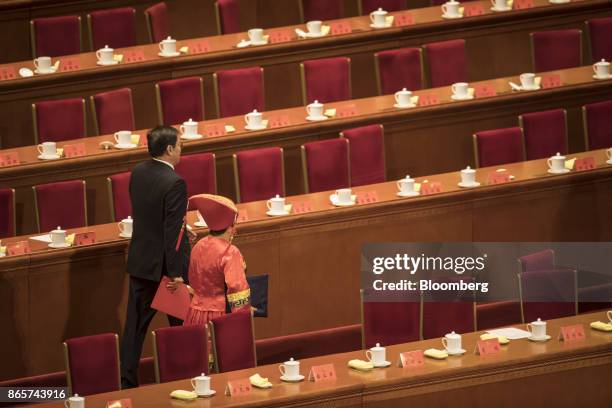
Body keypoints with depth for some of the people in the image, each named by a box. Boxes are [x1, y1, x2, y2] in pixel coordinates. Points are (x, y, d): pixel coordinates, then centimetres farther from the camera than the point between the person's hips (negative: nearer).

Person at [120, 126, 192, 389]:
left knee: (135, 324, 8)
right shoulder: (174, 183, -22)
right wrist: (176, 272, -19)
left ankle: (127, 381, 7)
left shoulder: (138, 173, 1)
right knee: (180, 323, 11)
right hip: (165, 264, -6)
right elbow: (173, 230, -22)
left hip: (140, 261, 6)